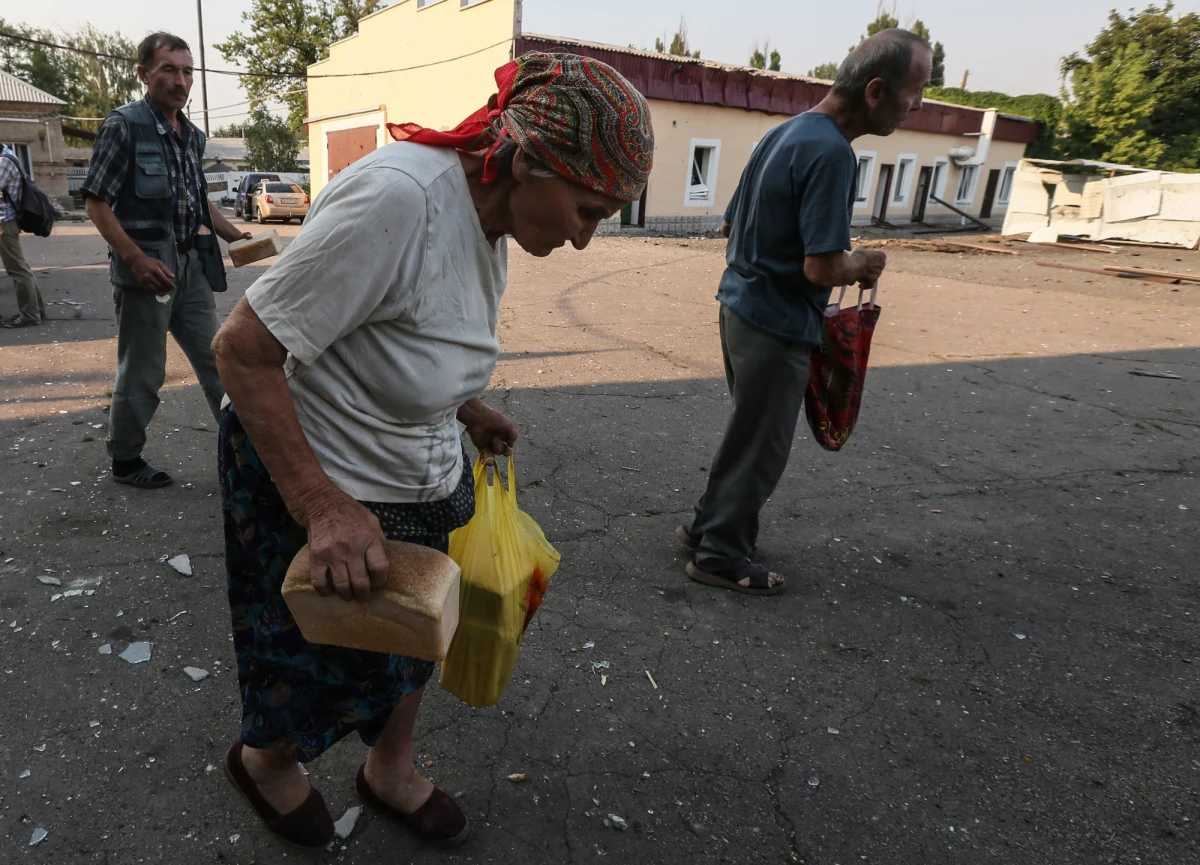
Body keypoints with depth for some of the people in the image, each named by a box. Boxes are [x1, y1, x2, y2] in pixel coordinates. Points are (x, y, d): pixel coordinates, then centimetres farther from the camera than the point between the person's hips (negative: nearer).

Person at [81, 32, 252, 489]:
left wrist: (238, 237, 11)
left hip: (192, 266, 7)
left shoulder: (191, 135, 12)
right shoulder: (124, 126, -9)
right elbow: (97, 201, -11)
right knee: (142, 374, 3)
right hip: (146, 268, -7)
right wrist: (137, 258, -21)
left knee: (216, 360, 10)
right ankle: (125, 461, 19)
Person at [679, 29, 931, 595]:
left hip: (742, 307, 9)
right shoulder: (830, 152, -20)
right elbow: (822, 269, -25)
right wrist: (861, 266, -5)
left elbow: (732, 226, 16)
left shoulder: (785, 133, 9)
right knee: (760, 447, 6)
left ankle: (708, 524, 35)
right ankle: (721, 556, 20)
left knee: (748, 435, 22)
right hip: (776, 324, -9)